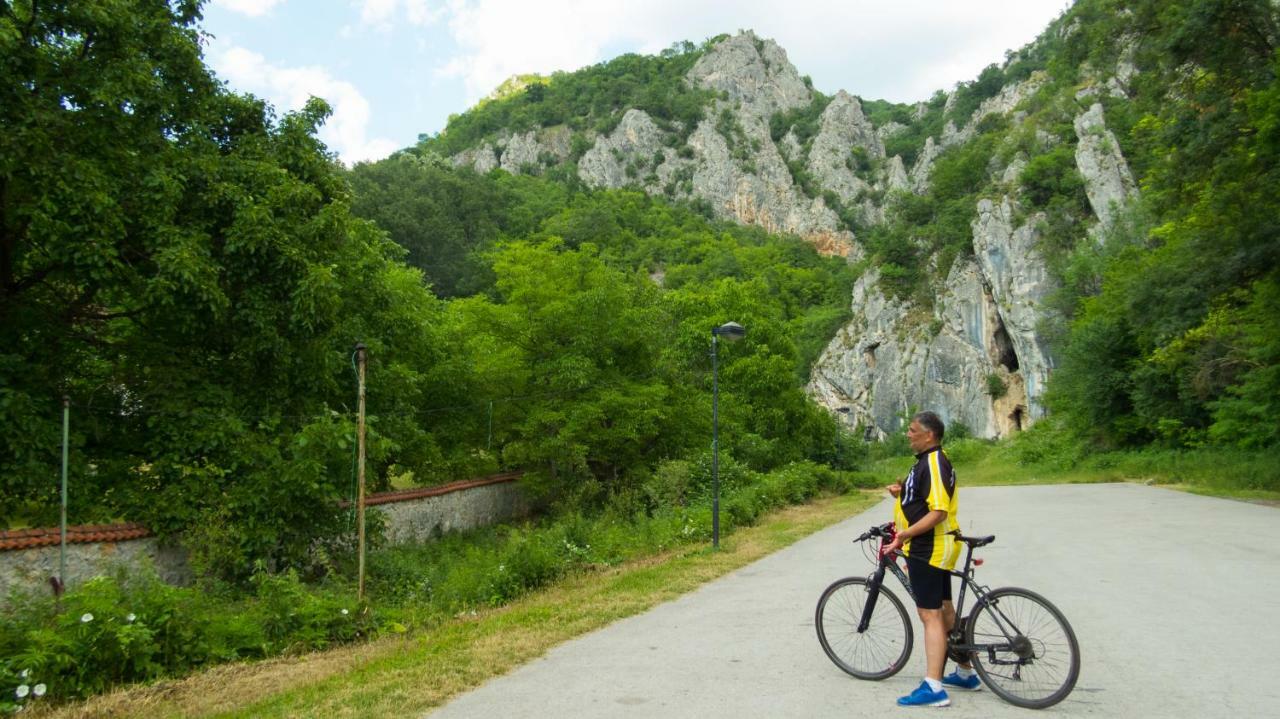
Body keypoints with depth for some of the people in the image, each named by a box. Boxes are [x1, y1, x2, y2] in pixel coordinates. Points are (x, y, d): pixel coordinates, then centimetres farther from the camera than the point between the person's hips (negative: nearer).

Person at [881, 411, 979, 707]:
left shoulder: (934, 463, -19)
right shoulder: (927, 461, 14)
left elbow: (938, 511, -26)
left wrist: (905, 533, -29)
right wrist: (902, 492, 6)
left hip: (929, 549, -11)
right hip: (931, 547, 11)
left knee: (930, 615, -8)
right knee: (944, 610, 19)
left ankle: (933, 687, -5)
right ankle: (965, 672, 31)